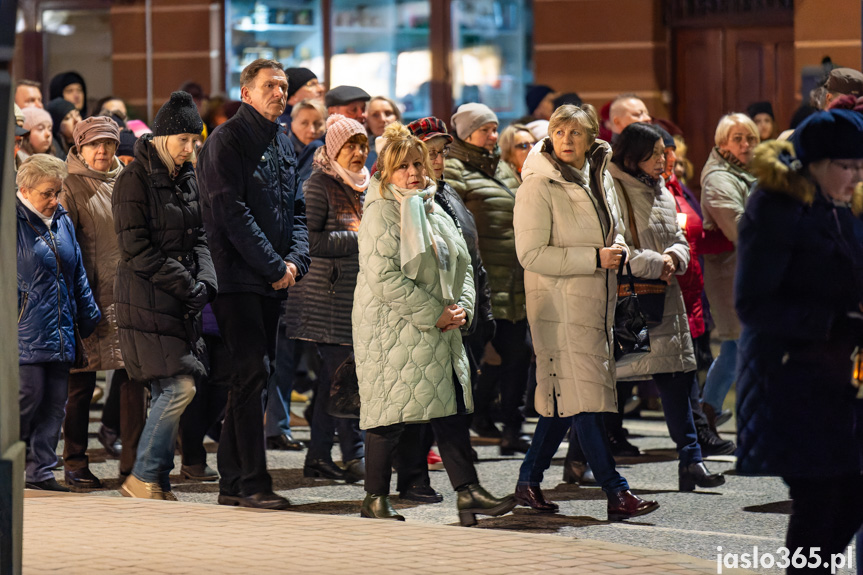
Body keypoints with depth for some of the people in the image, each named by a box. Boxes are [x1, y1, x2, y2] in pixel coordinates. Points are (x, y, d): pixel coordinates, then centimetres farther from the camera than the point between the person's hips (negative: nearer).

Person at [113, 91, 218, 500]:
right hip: (147, 301, -8)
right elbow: (135, 248, -14)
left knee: (168, 393, 7)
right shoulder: (135, 179, -10)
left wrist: (205, 281, -2)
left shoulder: (186, 178, 15)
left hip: (182, 302, 8)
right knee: (179, 387, -14)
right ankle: (143, 477, -3)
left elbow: (198, 237, 17)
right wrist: (186, 285, -15)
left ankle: (157, 482, 13)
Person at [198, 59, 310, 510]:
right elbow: (231, 211, -15)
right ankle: (252, 483, -12)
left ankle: (232, 481, 14)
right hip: (237, 277, -8)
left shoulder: (282, 143, 17)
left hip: (273, 282, 8)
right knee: (252, 371, -13)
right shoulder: (226, 141, -8)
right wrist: (273, 266, -14)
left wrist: (296, 259, -1)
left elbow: (296, 209, 18)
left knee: (253, 374, 9)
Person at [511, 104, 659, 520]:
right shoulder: (538, 185, -10)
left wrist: (617, 249, 3)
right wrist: (594, 257, -18)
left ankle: (529, 481, 21)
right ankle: (616, 493, -13)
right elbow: (532, 254, -16)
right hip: (559, 304, -8)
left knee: (565, 399, 10)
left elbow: (612, 233, 27)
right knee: (582, 397, -10)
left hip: (595, 302, 8)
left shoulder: (599, 177, 12)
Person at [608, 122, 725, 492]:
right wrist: (656, 264, -13)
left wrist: (673, 258, -3)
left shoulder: (661, 193, 16)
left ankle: (690, 460, 0)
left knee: (676, 378, 1)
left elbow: (679, 240, 20)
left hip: (664, 296, 7)